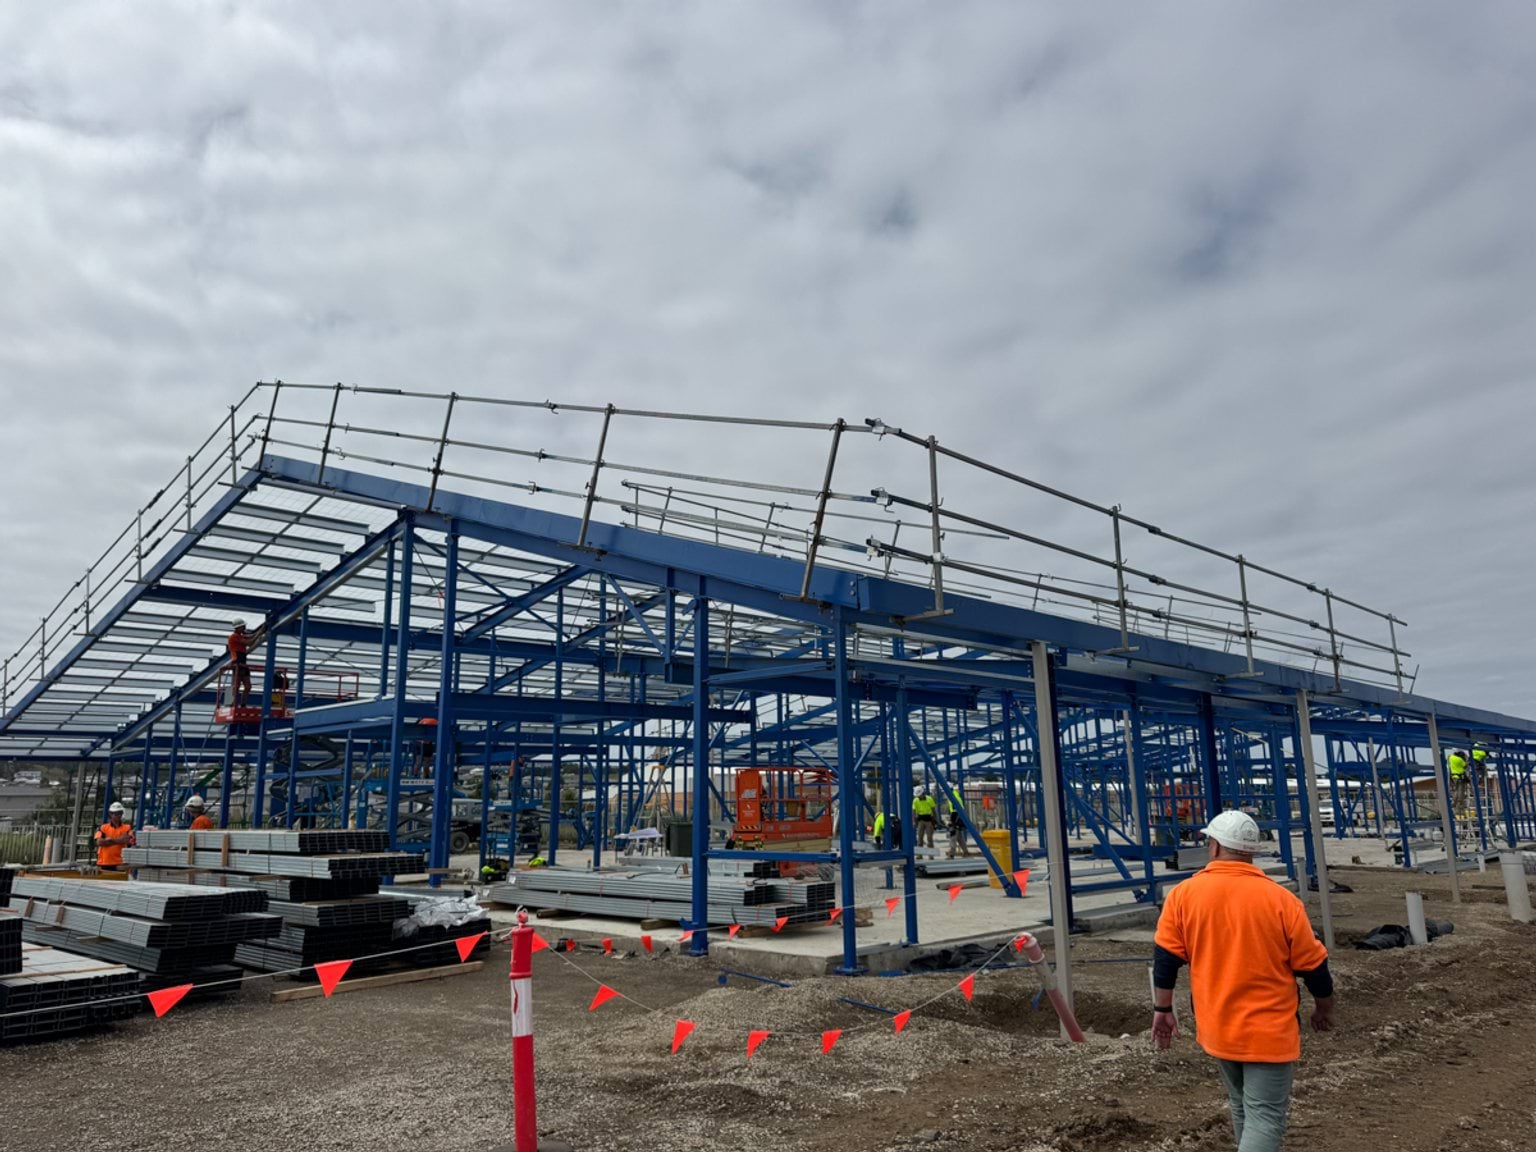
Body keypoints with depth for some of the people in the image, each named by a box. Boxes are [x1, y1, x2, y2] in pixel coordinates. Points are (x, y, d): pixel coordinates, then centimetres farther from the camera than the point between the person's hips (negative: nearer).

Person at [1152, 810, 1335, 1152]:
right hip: (1269, 1031, -3)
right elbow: (1312, 965, -2)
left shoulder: (1183, 894, -6)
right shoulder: (1281, 900, -11)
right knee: (1265, 1118, 1)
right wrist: (1324, 1010, 16)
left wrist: (1162, 1009, 7)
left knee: (1242, 1108, 23)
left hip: (1217, 1028, 3)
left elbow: (1166, 958, -4)